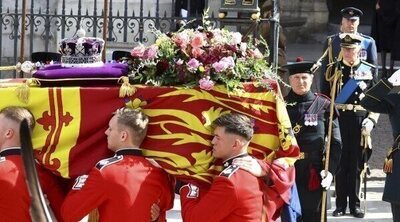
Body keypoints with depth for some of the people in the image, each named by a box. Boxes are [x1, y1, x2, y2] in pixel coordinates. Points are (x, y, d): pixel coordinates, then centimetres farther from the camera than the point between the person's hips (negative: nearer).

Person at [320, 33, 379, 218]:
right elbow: (324, 98, 7)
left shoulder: (370, 70, 7)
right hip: (338, 121, 0)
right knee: (340, 163, 3)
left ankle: (355, 204, 12)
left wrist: (371, 120, -6)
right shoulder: (333, 70, 6)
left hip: (360, 122, 0)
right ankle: (340, 205, 10)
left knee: (357, 164, 4)